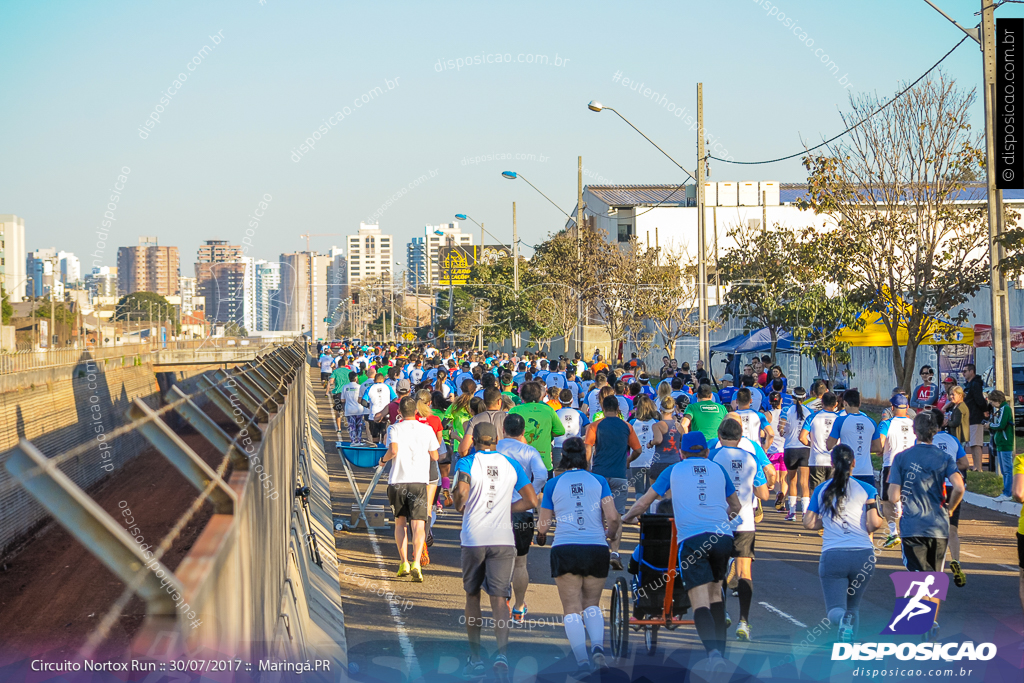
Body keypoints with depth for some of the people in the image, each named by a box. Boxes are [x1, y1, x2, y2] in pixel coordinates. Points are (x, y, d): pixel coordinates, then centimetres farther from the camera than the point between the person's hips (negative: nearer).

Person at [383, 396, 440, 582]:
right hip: (419, 481, 0)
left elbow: (393, 450, -16)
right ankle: (416, 563, -23)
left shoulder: (394, 429, 0)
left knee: (400, 522, 17)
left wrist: (384, 458, 5)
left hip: (397, 481, 0)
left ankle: (404, 563, 10)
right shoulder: (426, 429, 6)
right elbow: (435, 456, 10)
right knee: (418, 524, -6)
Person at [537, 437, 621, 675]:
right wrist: (612, 533, 20)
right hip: (596, 548, 1)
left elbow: (543, 525, 7)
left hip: (565, 549, -1)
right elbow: (612, 517, -3)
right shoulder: (598, 481, 5)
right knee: (592, 604, 17)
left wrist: (541, 535, 31)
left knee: (572, 608, 3)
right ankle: (598, 646, -9)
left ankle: (582, 660, -11)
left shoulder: (554, 484, 5)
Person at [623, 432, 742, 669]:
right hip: (722, 537, 3)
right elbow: (736, 507, 33)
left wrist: (627, 518, 36)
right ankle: (720, 648, 19)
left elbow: (644, 502, 18)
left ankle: (713, 651, -30)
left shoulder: (674, 471, 16)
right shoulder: (717, 469, 21)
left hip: (691, 538, -3)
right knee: (715, 591, 23)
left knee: (700, 603, -9)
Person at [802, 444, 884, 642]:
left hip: (832, 556, -1)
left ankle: (844, 619, -39)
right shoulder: (866, 489, 3)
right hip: (863, 555, 1)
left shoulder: (821, 490, 8)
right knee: (853, 606, 19)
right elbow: (874, 523, -7)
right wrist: (881, 521, 17)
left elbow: (809, 524, 6)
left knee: (835, 610, -4)